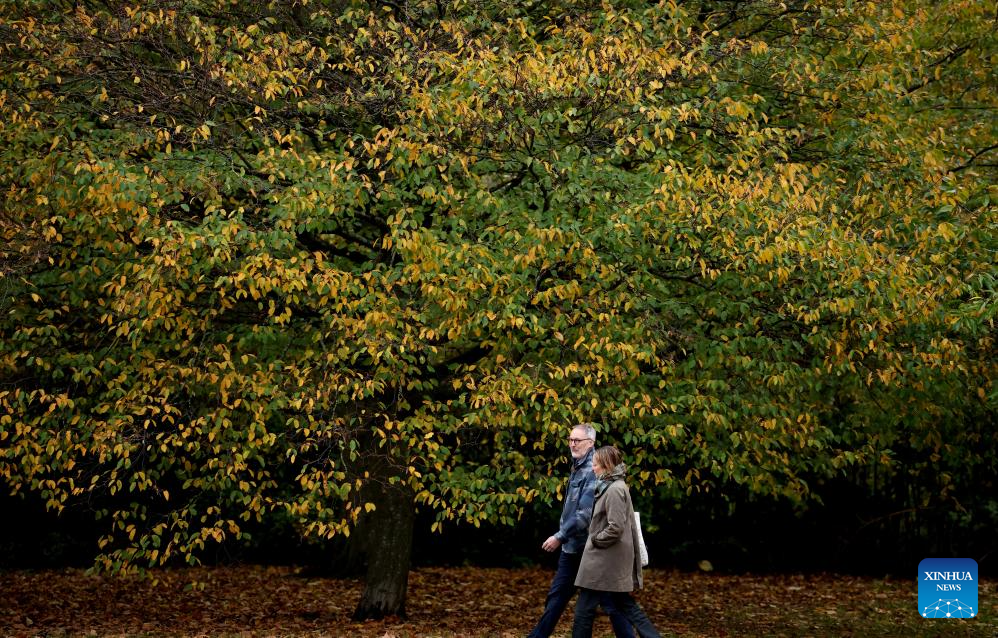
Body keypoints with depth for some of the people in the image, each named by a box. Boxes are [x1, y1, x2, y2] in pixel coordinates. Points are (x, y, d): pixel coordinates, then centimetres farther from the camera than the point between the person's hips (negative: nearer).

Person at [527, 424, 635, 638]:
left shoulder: (593, 471, -18)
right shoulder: (578, 468, 12)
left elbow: (585, 514, -24)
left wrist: (560, 536, -20)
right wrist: (562, 536, 16)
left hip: (589, 547, -9)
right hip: (571, 546, 9)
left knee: (608, 598, -2)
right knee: (557, 595, 14)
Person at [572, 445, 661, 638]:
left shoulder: (614, 490, -16)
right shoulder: (614, 486, 13)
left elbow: (615, 528, -23)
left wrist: (594, 540, -10)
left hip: (604, 562, -10)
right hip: (613, 562, 10)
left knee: (584, 609, -1)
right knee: (627, 606, 11)